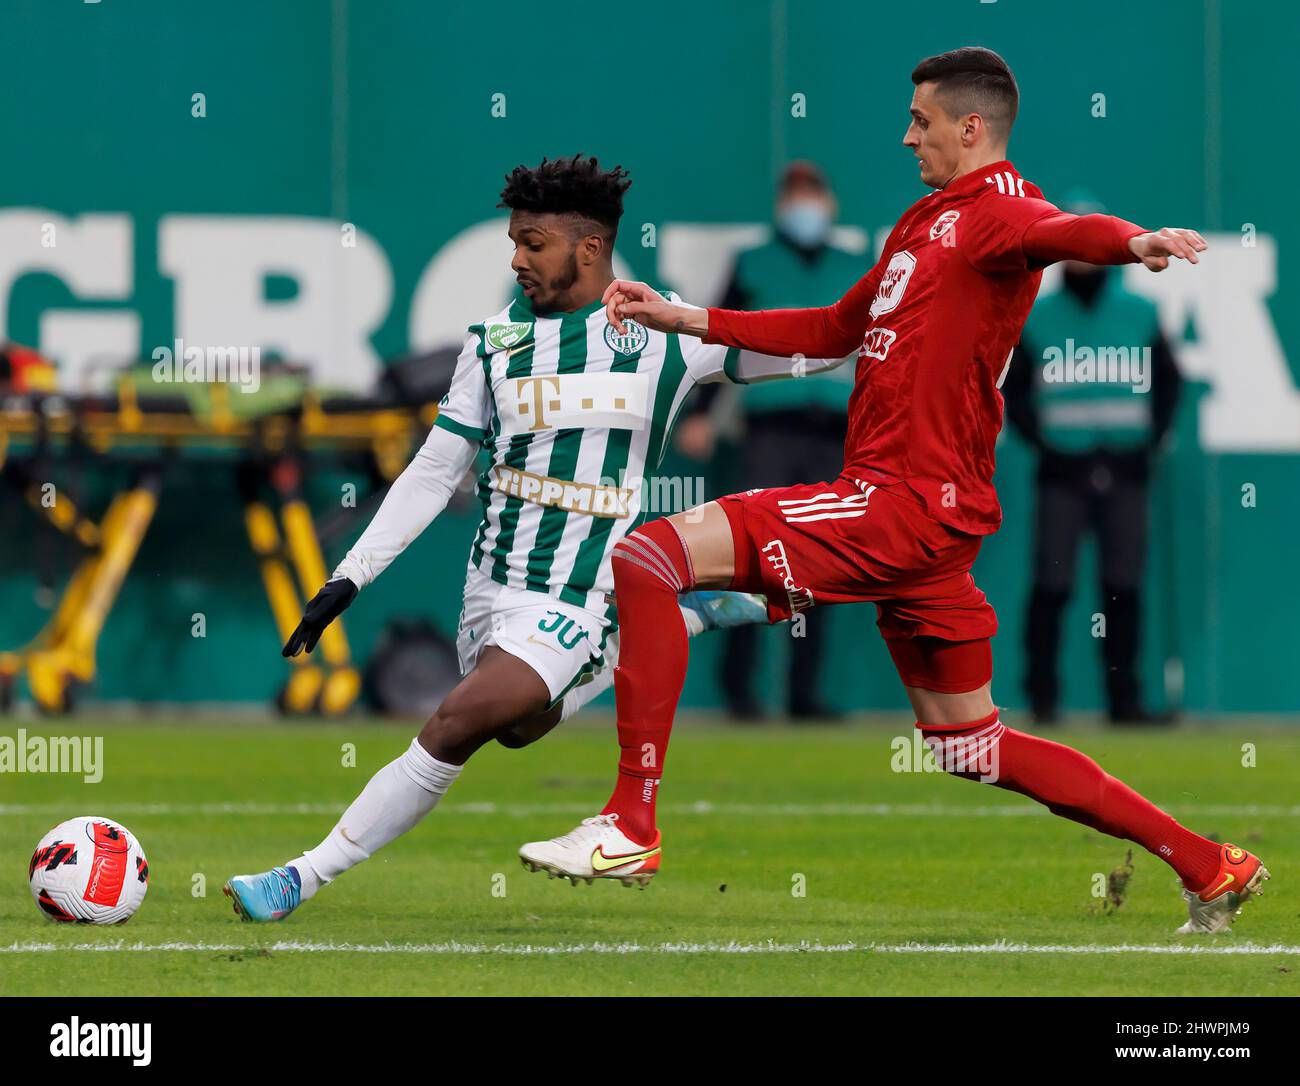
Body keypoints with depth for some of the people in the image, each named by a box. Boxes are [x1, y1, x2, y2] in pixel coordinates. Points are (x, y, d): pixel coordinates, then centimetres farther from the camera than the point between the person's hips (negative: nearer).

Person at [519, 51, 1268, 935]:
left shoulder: (995, 208, -8)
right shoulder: (926, 222, 23)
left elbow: (1059, 231, -32)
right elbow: (833, 330, 34)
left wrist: (1129, 241, -56)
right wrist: (684, 319, 32)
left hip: (908, 501, -10)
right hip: (915, 509, 10)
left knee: (650, 557, -16)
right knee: (971, 747, 16)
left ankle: (631, 824, -20)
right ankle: (1210, 868, 20)